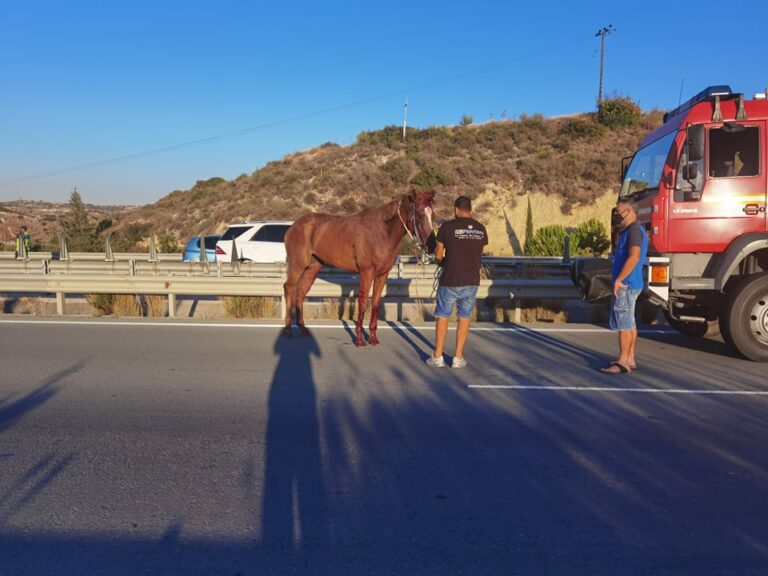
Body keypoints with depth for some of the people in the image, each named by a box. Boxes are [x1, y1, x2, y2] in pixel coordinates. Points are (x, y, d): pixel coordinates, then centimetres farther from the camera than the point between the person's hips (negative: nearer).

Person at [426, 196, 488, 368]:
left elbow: (438, 255, -2)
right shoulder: (481, 228, 4)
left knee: (442, 316, 10)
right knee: (464, 318, 12)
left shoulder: (447, 227, -8)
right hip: (472, 281, 3)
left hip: (450, 280, -3)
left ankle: (437, 357, 13)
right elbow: (479, 253, 12)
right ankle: (458, 357, 14)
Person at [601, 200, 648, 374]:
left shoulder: (635, 230, -14)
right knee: (629, 324, 13)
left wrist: (619, 280, -23)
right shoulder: (629, 231, 19)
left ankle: (623, 363, -6)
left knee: (623, 324, -8)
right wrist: (619, 280, 17)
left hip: (626, 284, -11)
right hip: (629, 284, 11)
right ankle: (630, 359, 19)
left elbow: (634, 257, -24)